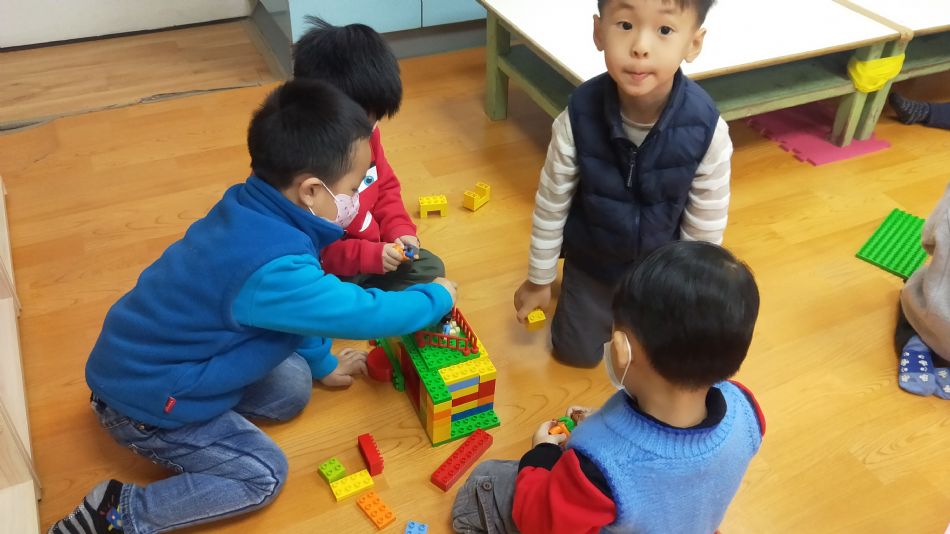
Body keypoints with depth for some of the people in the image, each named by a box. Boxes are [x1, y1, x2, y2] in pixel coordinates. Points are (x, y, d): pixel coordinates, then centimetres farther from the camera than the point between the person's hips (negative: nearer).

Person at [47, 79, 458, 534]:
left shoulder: (255, 212, -9)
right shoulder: (273, 269, -38)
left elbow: (297, 307, 8)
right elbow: (368, 314, -26)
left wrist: (321, 364, 20)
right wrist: (437, 297, -7)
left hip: (151, 361, 8)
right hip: (146, 398, -8)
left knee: (292, 388, 11)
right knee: (263, 476, -1)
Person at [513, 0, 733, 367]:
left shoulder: (706, 129, -30)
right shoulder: (579, 116, -29)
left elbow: (705, 230, -14)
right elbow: (551, 203, -12)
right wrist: (539, 280, -1)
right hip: (593, 261, 0)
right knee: (576, 353, 13)